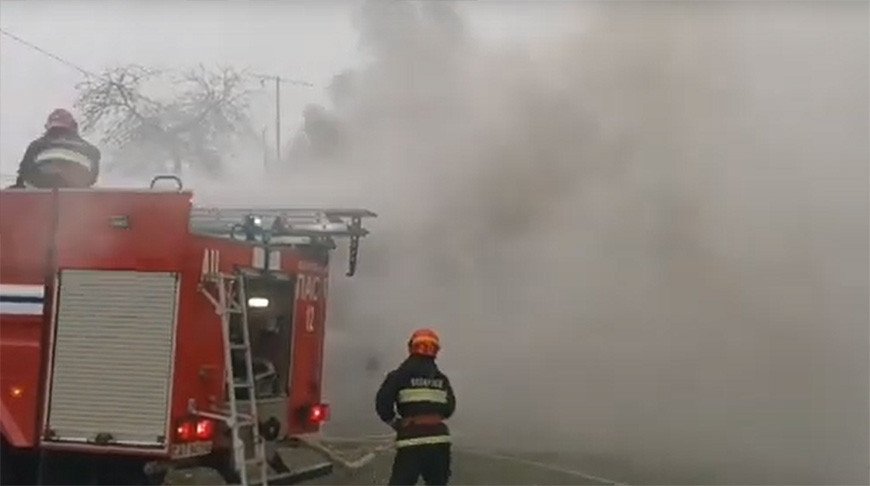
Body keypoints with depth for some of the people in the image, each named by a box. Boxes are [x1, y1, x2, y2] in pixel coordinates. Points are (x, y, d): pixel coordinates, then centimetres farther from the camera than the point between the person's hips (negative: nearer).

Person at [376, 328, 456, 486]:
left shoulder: (401, 374, -1)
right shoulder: (441, 378, 13)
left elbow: (383, 402, -8)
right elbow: (449, 408, 12)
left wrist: (394, 422, 8)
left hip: (412, 439, -4)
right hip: (439, 439, 4)